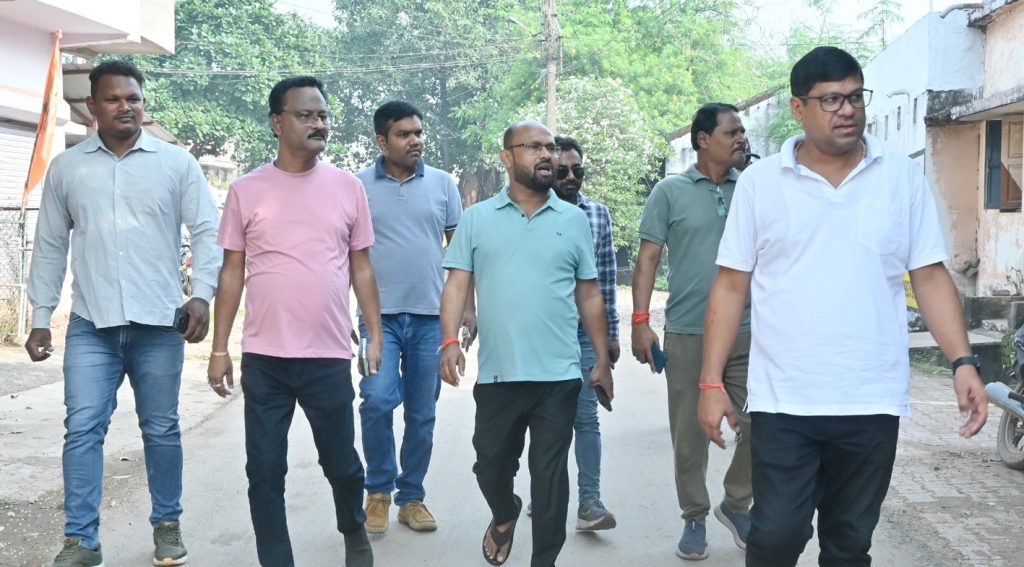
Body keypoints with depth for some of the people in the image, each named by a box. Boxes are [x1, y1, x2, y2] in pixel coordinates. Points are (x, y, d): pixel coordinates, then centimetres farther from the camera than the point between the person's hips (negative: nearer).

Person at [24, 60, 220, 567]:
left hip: (158, 323, -1)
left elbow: (207, 232, 0)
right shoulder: (65, 168, 8)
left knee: (161, 429, 8)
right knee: (82, 429, -3)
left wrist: (201, 294, -13)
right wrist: (41, 318, 8)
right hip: (91, 325, 1)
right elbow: (50, 247, 11)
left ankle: (167, 525, 23)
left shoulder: (176, 163, 2)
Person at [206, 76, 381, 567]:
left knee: (341, 462, 12)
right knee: (265, 471, 6)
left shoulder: (347, 187, 4)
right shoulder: (247, 190, 2)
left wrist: (376, 337, 5)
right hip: (263, 358, 0)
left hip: (329, 357, 0)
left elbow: (361, 268, 9)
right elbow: (232, 273, 5)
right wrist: (219, 350, 3)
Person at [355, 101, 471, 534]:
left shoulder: (442, 184, 6)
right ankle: (379, 489, 4)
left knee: (422, 414, 8)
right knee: (378, 399, -17)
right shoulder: (358, 186, 2)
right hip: (380, 315, -2)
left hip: (430, 317, 2)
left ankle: (411, 496, 23)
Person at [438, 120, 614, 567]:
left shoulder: (574, 220, 7)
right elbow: (456, 285, 0)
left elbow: (589, 295, 10)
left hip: (558, 376, 0)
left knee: (550, 474, 4)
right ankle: (504, 515, 45)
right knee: (490, 464, 13)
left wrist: (602, 359, 8)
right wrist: (450, 341, -15)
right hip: (496, 375, 0)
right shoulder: (476, 219, 4)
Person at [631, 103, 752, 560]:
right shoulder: (670, 192, 2)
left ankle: (736, 505, 25)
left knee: (759, 426, 2)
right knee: (689, 435, 6)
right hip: (688, 334, -2)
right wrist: (640, 321, -7)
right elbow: (648, 258, 0)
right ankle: (695, 518, 23)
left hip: (748, 333, 2)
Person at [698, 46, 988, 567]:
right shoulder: (759, 182, 0)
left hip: (873, 402, 1)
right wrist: (712, 381, -2)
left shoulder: (903, 177, 3)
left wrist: (963, 362, -8)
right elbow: (731, 286, 2)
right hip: (783, 401, -1)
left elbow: (930, 276, 4)